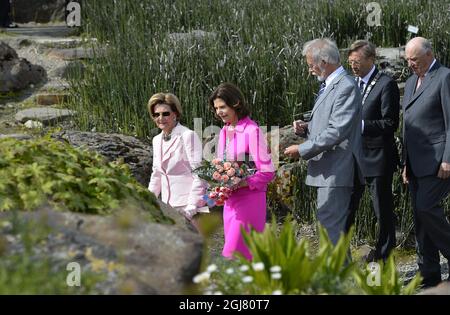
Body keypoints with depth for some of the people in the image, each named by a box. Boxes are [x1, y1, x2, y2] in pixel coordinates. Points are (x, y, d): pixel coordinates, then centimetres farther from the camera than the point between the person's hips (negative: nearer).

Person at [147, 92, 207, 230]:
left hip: (187, 206, -7)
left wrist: (191, 209, -17)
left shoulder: (188, 136, -9)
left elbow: (199, 174, -12)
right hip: (168, 206, 7)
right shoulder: (157, 140, 13)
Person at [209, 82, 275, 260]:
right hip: (230, 200, 8)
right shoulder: (224, 131, 11)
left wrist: (241, 184, -22)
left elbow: (268, 172, -14)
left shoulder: (252, 131, -13)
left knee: (233, 254, -11)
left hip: (249, 198, -8)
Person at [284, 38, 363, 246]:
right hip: (327, 169, 10)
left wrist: (302, 150, -17)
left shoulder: (346, 87, -16)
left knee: (330, 226, -11)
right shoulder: (328, 86, 16)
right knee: (336, 225, 15)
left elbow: (338, 131, -22)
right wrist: (306, 128, 7)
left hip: (336, 171, -10)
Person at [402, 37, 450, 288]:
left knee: (426, 206, -19)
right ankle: (429, 275, 10)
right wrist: (407, 163, 20)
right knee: (421, 217, 7)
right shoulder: (412, 82, 19)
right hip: (417, 163, 8)